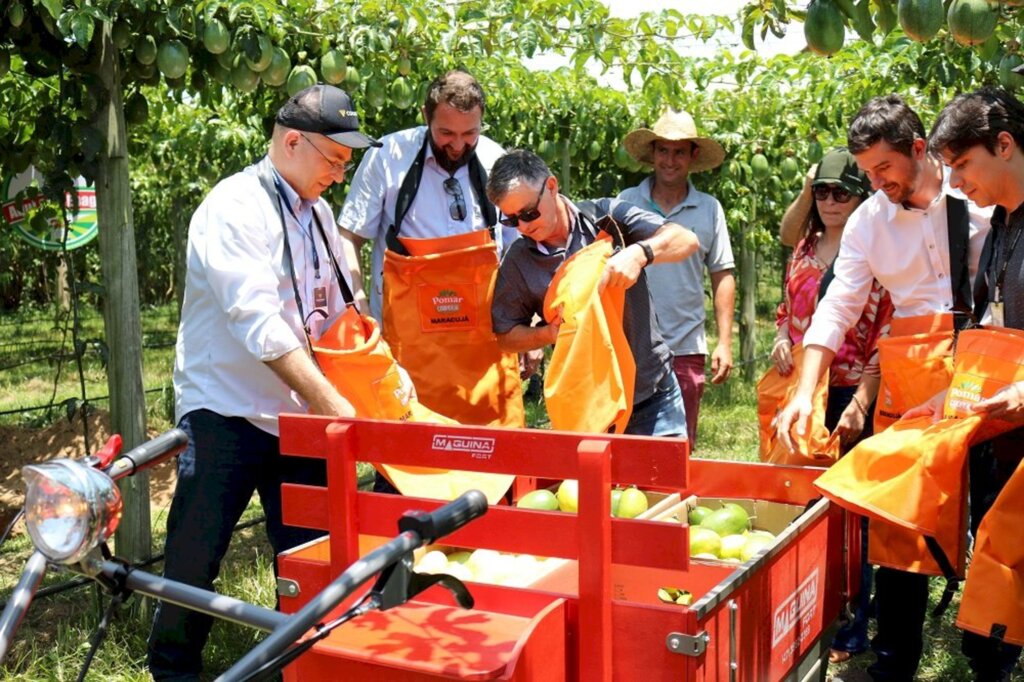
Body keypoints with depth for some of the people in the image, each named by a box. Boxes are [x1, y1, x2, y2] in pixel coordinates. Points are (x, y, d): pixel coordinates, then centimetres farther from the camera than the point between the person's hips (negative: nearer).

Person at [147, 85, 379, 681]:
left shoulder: (317, 212, 10)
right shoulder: (235, 206, -14)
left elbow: (335, 312, 16)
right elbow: (258, 323, -25)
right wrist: (332, 405, -28)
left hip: (301, 414, 6)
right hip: (225, 412, -6)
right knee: (195, 558, 3)